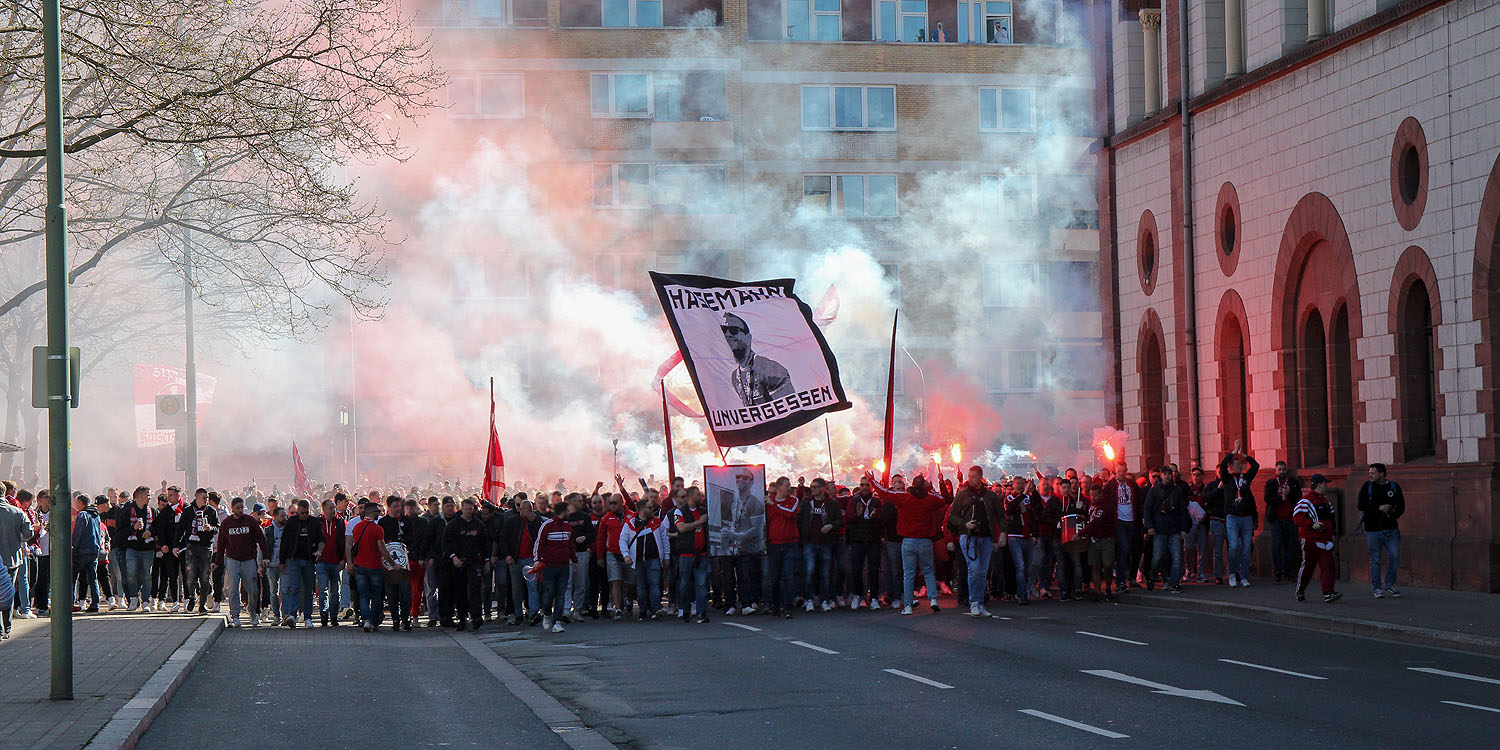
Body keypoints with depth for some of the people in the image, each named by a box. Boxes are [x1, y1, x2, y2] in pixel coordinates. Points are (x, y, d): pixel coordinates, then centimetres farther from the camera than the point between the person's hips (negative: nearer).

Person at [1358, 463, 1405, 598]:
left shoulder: (1394, 487, 6)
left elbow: (1401, 506, 6)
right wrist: (1379, 508, -18)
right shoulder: (1367, 487, 2)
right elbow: (1361, 506, -6)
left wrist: (1393, 515, -13)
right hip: (1373, 530, -1)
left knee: (1394, 556, -3)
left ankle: (1389, 585, 12)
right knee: (1375, 560, 2)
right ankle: (1377, 588, 10)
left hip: (1391, 529, 1)